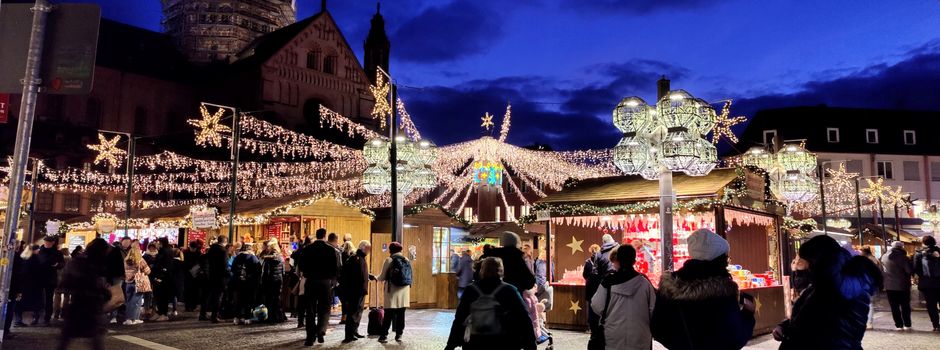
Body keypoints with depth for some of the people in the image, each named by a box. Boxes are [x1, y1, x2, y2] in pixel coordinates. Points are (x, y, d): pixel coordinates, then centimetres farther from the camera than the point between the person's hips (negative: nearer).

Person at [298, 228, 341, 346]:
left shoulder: (306, 249, 1)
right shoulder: (331, 250, -6)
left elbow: (301, 267, 2)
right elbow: (337, 268, -8)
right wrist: (333, 280, 6)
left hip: (311, 282, 2)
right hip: (326, 282, -2)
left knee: (311, 310, 8)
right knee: (324, 308, 10)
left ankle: (310, 337, 7)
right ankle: (320, 330, -8)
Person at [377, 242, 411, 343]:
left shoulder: (389, 260, -5)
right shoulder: (407, 260, 6)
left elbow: (382, 277, -2)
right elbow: (409, 277, 9)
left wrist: (377, 278, 18)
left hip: (392, 290, -3)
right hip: (404, 291, 3)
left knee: (388, 314, 3)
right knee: (401, 314, 10)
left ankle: (384, 336, 3)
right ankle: (399, 335, 14)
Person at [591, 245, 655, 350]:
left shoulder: (608, 282, -9)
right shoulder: (645, 282, -4)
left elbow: (597, 308, -9)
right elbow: (653, 310, -1)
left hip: (613, 339, -1)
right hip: (639, 340, 1)